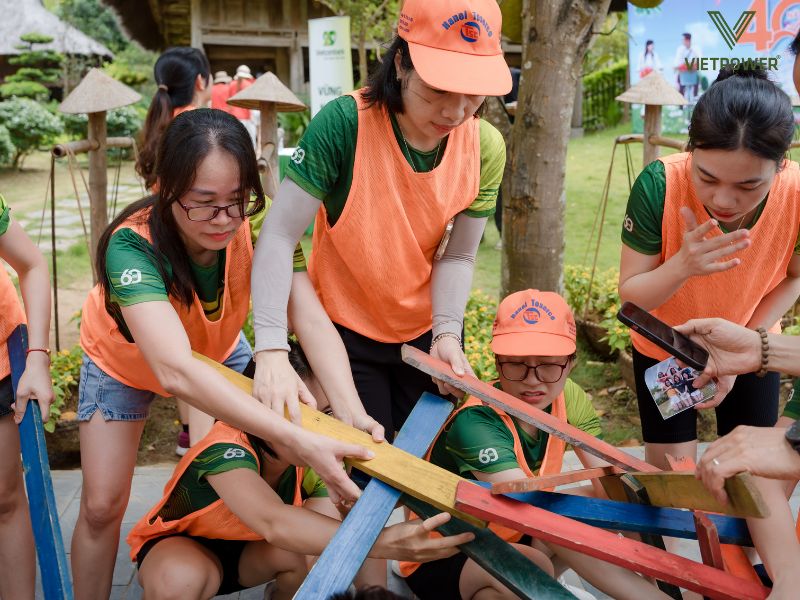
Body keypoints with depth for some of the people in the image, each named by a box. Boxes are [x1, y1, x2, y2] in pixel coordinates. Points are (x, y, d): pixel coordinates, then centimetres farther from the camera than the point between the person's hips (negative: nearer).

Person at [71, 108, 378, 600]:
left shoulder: (259, 225, -32)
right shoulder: (133, 245, -41)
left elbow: (311, 319, -39)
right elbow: (175, 370, -54)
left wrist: (350, 409, -57)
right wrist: (298, 441, -62)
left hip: (218, 351, 3)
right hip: (126, 360, -2)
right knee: (102, 505, -3)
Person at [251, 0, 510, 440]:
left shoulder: (485, 147, -13)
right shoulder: (344, 124, -25)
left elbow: (457, 256, -6)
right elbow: (279, 238, -25)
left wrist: (448, 332, -22)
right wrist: (272, 350, -34)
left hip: (428, 331, 4)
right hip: (346, 329, -3)